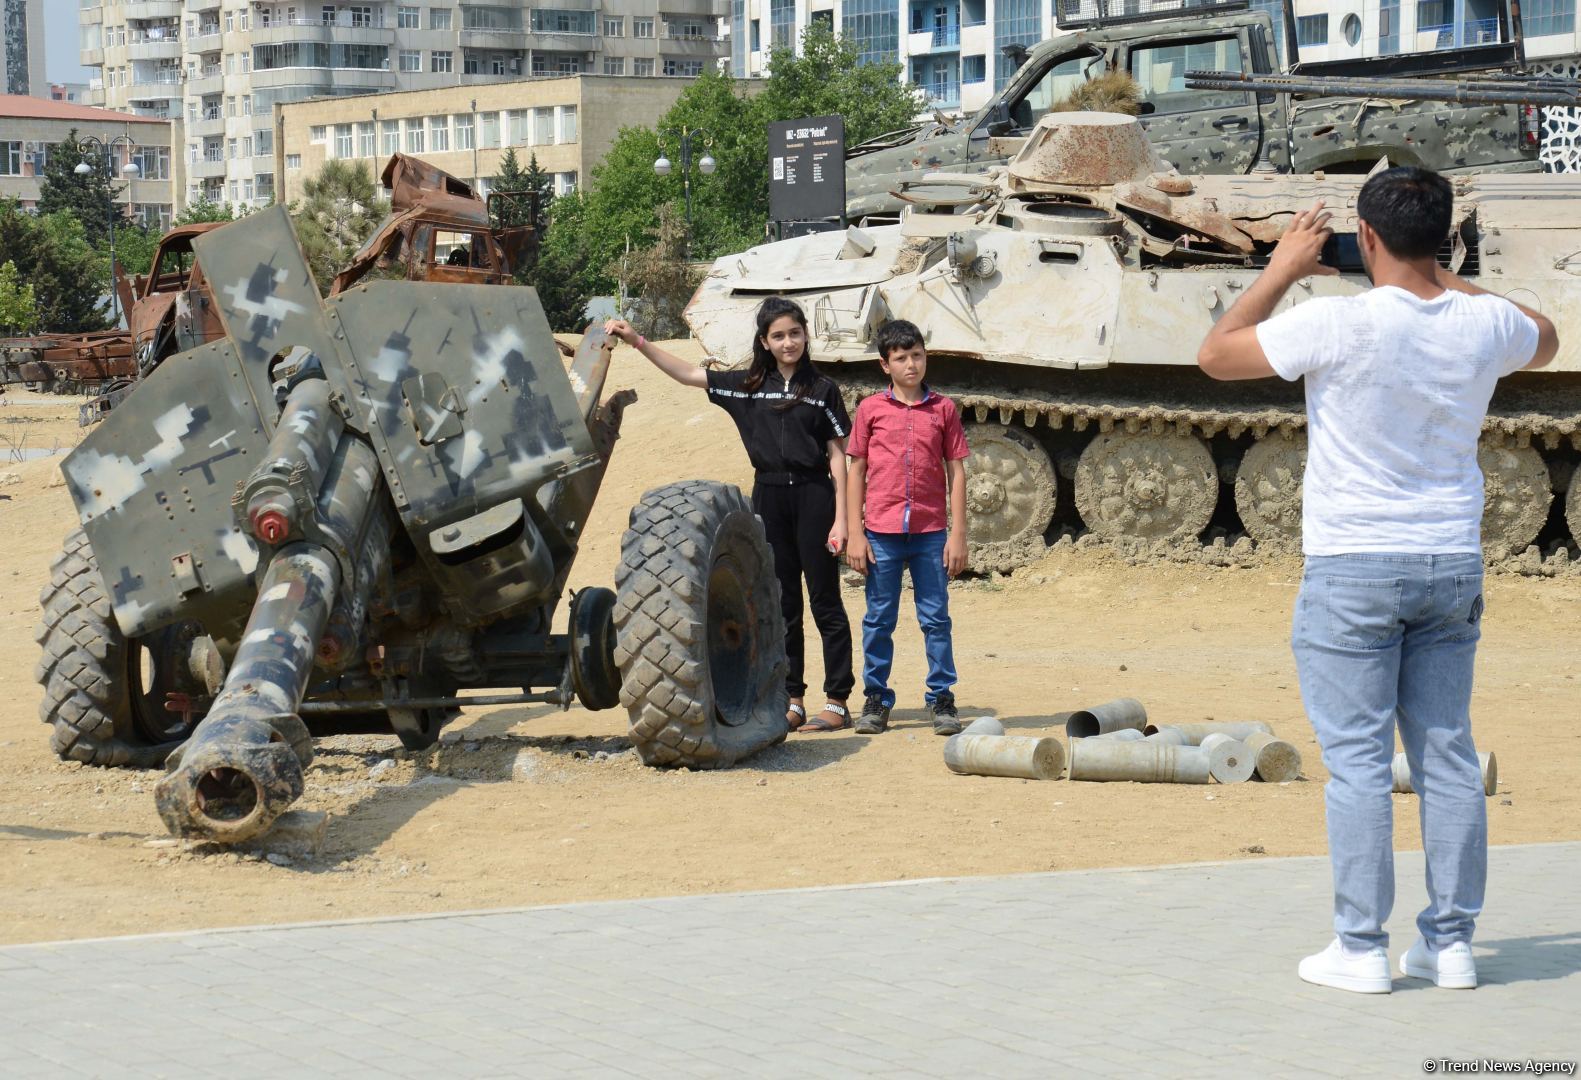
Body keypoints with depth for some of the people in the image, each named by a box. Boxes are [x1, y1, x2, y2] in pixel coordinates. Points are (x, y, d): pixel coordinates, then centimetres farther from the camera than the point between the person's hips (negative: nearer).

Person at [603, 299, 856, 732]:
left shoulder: (822, 389, 1)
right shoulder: (748, 387, 9)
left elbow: (837, 455, -1)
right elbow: (687, 374, 8)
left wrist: (841, 518, -7)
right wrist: (637, 341, -1)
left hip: (813, 497, -4)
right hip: (768, 497, 4)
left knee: (825, 601, -2)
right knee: (781, 604, 7)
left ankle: (838, 702, 0)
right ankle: (792, 702, 12)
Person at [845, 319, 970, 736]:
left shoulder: (943, 409, 4)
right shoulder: (870, 409, 4)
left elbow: (957, 472, 5)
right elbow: (856, 471, 5)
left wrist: (958, 534, 0)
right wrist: (855, 534, -1)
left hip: (930, 533, 0)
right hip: (881, 532, 0)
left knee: (936, 618, 4)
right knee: (879, 619, 6)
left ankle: (942, 699, 11)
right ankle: (876, 699, 14)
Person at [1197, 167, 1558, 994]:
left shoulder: (1342, 323, -17)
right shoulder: (1486, 324, -2)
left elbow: (1216, 355, -4)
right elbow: (1545, 341, 24)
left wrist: (1282, 271, 4)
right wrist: (1449, 281, 23)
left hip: (1353, 566, -4)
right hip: (1452, 563, 5)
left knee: (1357, 759, 0)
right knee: (1448, 754, 10)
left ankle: (1360, 948, 2)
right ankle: (1451, 941, 13)